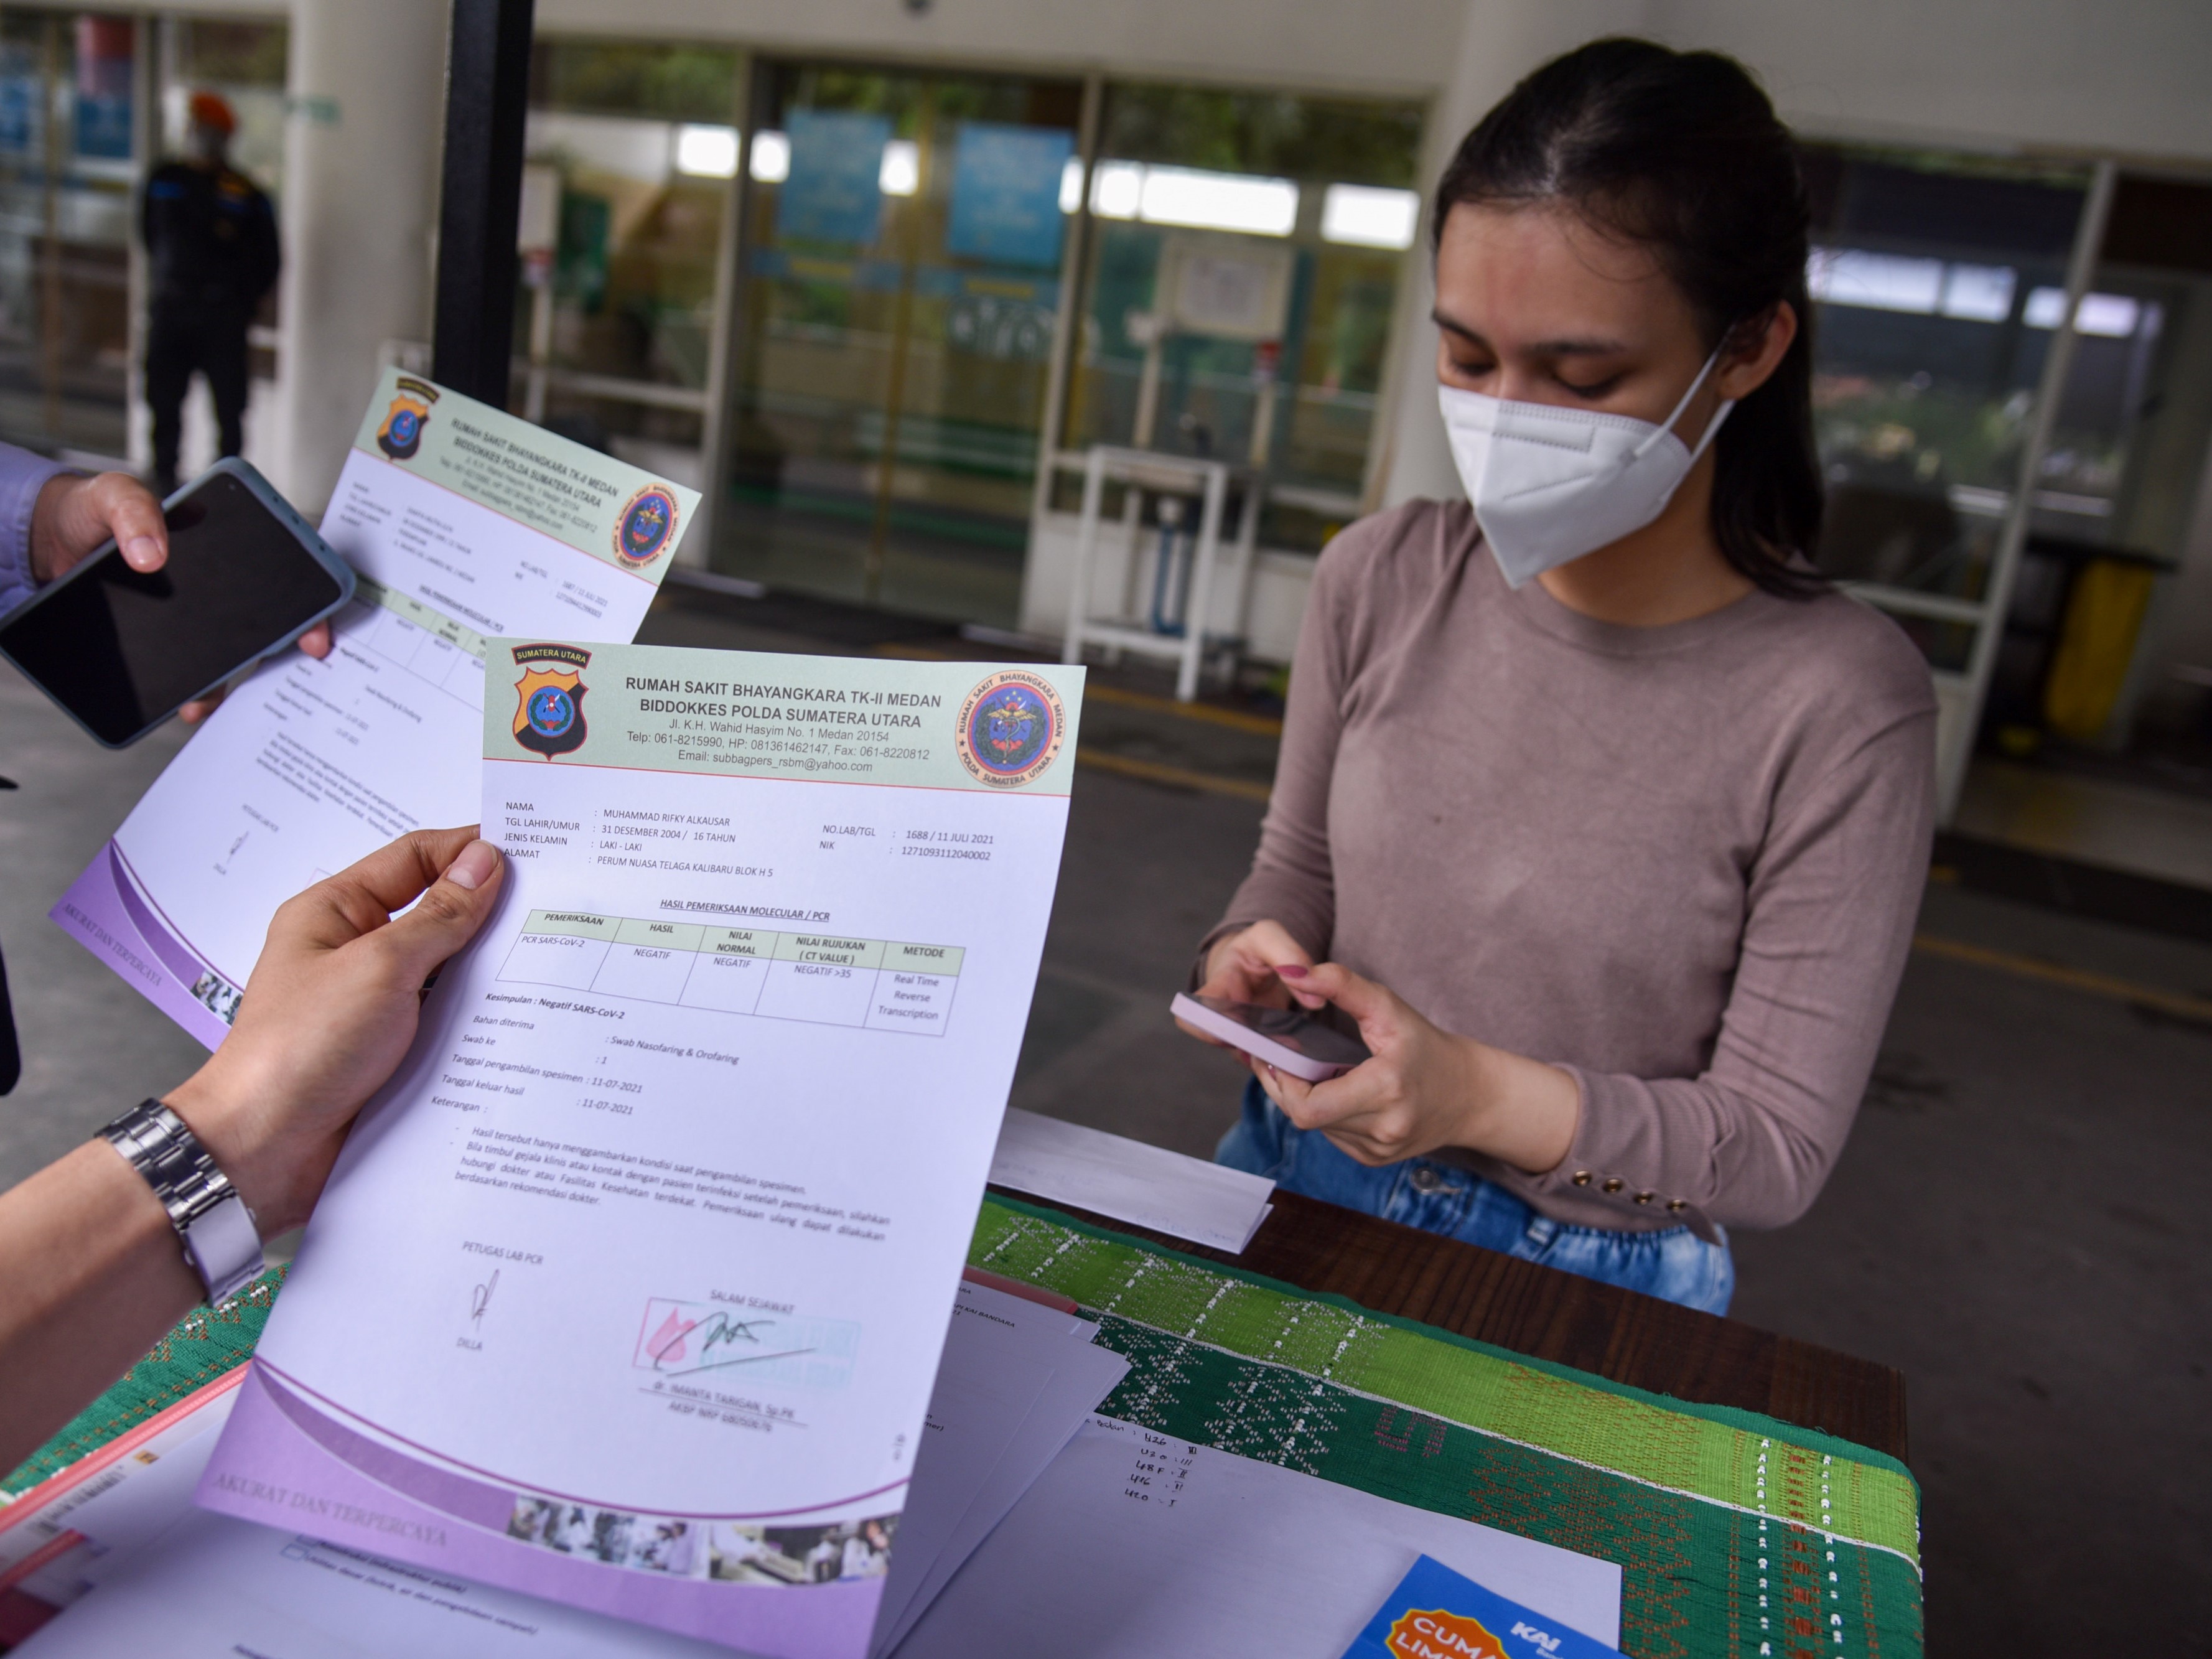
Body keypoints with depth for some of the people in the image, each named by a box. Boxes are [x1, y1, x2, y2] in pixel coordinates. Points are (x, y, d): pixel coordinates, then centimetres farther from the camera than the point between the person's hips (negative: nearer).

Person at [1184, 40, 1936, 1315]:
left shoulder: (1840, 702, -17)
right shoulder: (1381, 581, -4)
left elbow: (1781, 1147, -13)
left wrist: (1479, 1094, -26)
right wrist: (1252, 953, -12)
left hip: (1585, 1282, -3)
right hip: (1297, 1189, 4)